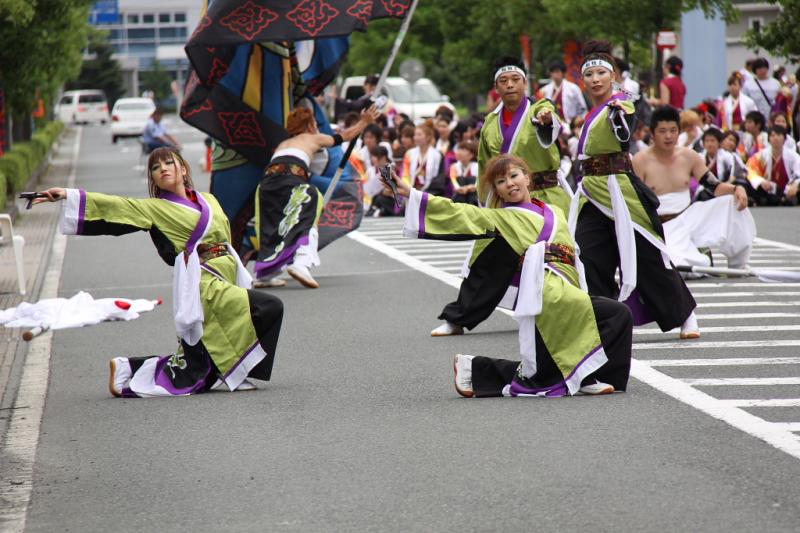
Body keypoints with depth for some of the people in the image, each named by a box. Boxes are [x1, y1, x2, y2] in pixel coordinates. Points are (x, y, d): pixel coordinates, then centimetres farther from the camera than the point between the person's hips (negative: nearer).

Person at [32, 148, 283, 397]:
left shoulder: (208, 200, 18)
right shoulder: (155, 208, 2)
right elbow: (113, 206, -6)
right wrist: (69, 196, -15)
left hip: (225, 280, 6)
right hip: (202, 286, -6)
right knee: (269, 308, -22)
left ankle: (127, 370, 17)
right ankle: (232, 372, -9)